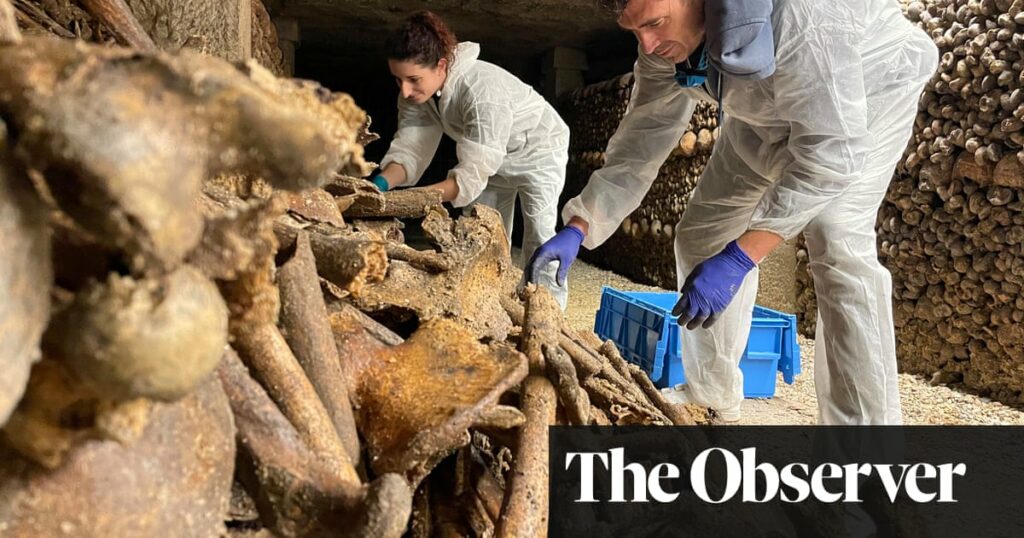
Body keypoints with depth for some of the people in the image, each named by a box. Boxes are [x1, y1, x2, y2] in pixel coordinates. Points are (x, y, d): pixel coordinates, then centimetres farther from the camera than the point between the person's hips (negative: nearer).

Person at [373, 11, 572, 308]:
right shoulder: (416, 91, -20)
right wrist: (383, 183, -43)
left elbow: (473, 172, -43)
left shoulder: (483, 91, -41)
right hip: (491, 158, 7)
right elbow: (410, 148, -23)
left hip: (537, 150, -7)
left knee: (538, 238, -7)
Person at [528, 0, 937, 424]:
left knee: (836, 245, -27)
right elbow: (641, 140, -12)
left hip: (867, 93, -6)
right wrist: (577, 229, -22)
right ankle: (711, 400, 17)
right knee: (701, 234, 2)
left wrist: (739, 258, -45)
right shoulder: (663, 44, -19)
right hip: (768, 112, 7)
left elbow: (832, 149, -42)